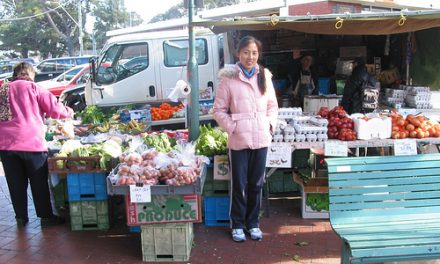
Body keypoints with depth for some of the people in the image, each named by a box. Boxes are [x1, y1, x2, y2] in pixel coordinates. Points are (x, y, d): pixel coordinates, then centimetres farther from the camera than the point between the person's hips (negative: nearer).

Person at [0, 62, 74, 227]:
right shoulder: (31, 87, 1)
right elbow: (54, 108, -3)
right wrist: (68, 112, 14)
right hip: (30, 142, -4)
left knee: (16, 184, 13)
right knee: (39, 182, 7)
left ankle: (21, 217, 21)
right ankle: (46, 216, 13)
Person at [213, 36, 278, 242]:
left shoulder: (264, 76, 6)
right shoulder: (229, 78, -6)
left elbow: (272, 105, 14)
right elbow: (219, 110, -2)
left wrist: (271, 124, 1)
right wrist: (232, 128, -11)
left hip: (261, 138, 4)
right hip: (239, 140, -3)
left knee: (256, 184, 13)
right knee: (239, 185, 6)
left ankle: (253, 223, 28)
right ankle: (237, 225, 23)